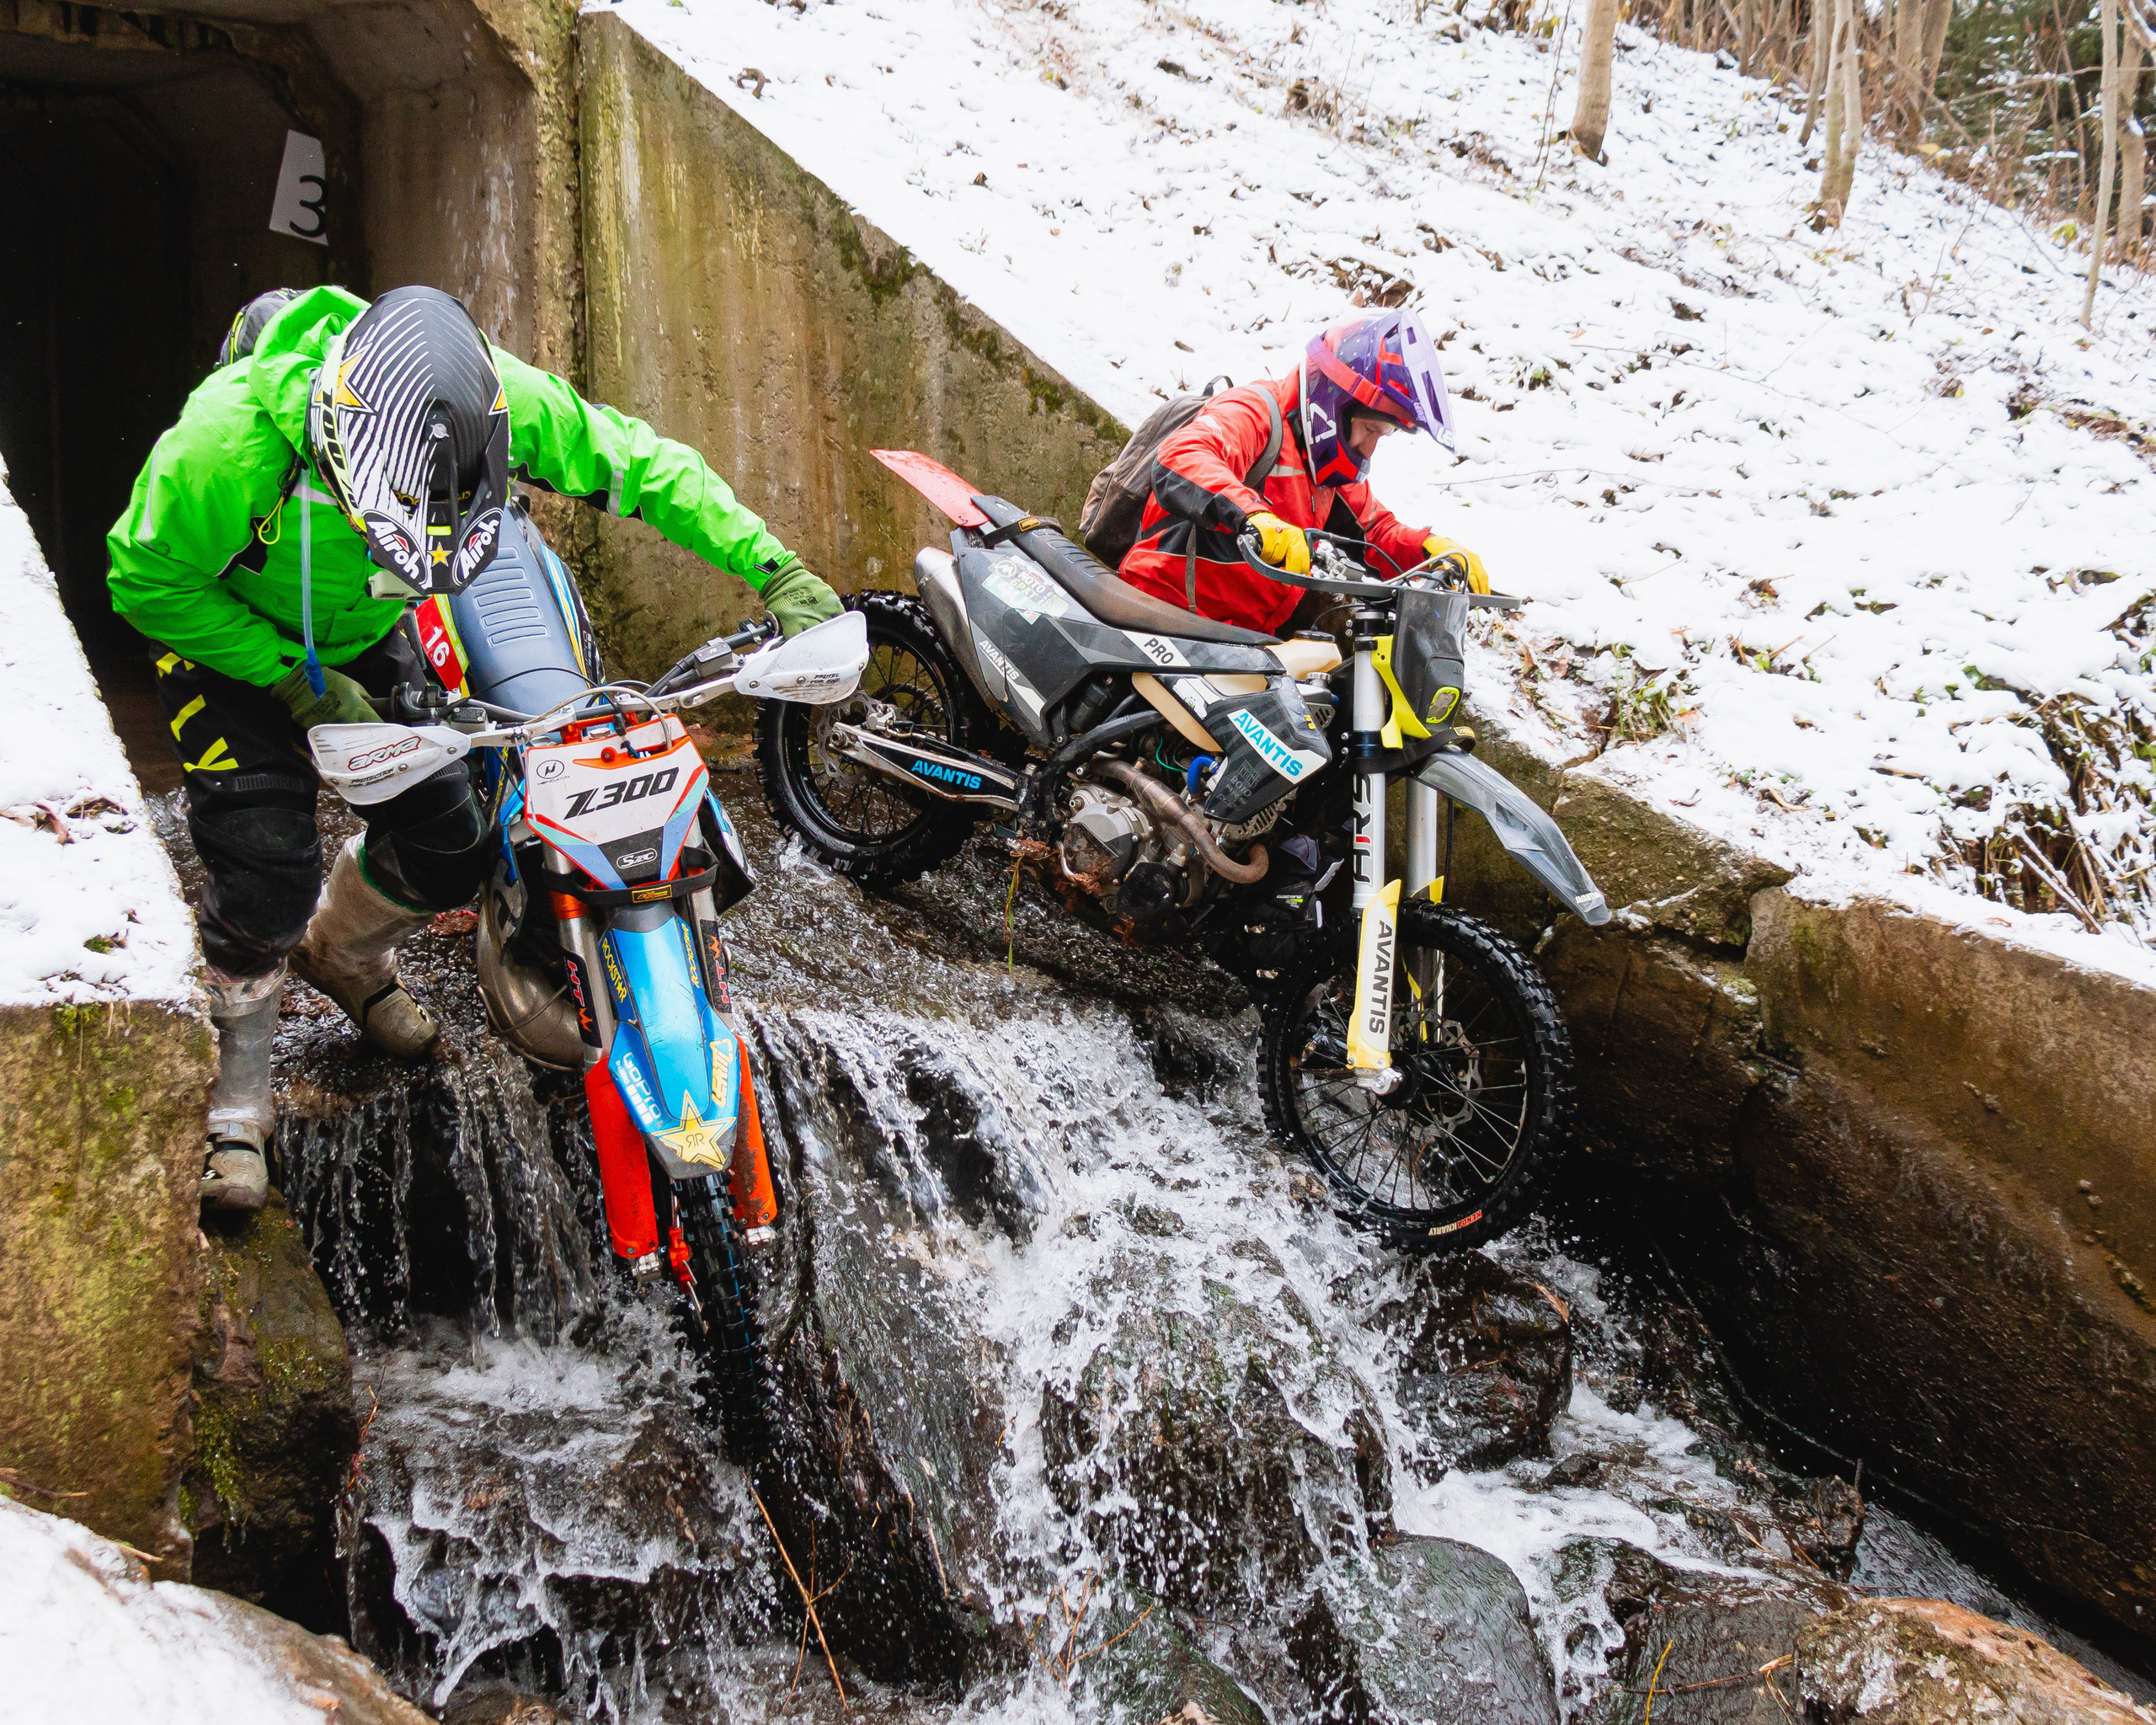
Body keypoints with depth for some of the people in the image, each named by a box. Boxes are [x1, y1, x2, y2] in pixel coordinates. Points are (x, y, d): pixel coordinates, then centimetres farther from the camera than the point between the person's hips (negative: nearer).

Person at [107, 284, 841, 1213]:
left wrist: (776, 570, -30)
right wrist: (302, 686, -28)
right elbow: (147, 579, -25)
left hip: (368, 631, 4)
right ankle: (238, 1087, 7)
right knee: (267, 867, -17)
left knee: (446, 849, 3)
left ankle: (344, 955, 38)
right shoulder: (233, 432, -41)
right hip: (227, 633, -4)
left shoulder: (495, 396, -32)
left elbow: (639, 461, -22)